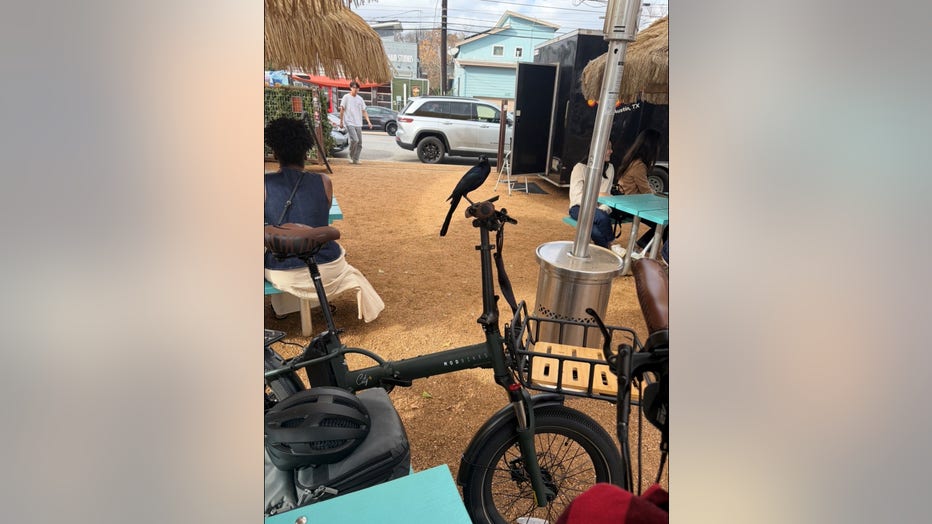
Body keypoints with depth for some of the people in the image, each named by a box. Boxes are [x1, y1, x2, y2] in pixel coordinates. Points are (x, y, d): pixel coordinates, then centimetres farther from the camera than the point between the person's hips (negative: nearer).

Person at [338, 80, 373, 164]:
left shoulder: (360, 99, 13)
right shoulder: (346, 97, 0)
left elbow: (364, 111, 14)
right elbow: (342, 110, 1)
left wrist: (369, 121, 4)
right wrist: (341, 121, -3)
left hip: (358, 124, 5)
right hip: (349, 123, -5)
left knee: (359, 142, 2)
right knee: (354, 140, -21)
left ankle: (356, 159, 13)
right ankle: (351, 156, -1)